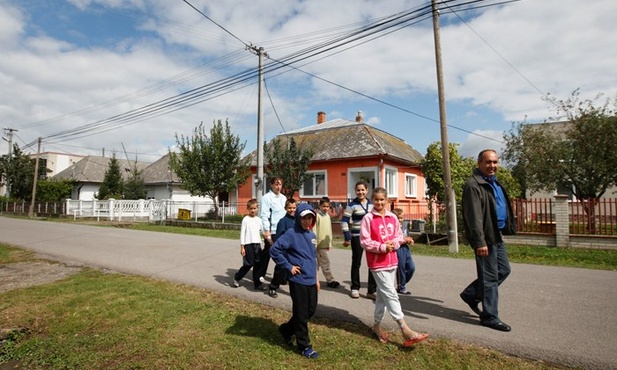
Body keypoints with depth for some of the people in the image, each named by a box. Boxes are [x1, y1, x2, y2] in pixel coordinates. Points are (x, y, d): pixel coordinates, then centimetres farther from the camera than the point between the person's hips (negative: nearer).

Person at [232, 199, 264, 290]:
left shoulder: (259, 220, 8)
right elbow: (242, 233, -6)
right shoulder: (245, 219, -5)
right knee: (248, 264, 0)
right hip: (248, 244, -5)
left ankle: (257, 283, 15)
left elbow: (261, 232, 12)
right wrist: (242, 247, -9)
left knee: (257, 264, 6)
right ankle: (237, 277, 22)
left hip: (257, 244, 5)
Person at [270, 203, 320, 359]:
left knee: (311, 310, 16)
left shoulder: (312, 235, 10)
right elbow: (274, 249, -20)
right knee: (301, 314, 4)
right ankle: (304, 346, 21)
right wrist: (288, 266, -16)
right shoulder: (291, 233, -13)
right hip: (298, 280, -7)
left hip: (311, 280, 8)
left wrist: (316, 277, 18)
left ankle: (287, 330, 36)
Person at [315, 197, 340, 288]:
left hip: (325, 244, 7)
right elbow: (314, 231, -14)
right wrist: (315, 243, -16)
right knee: (325, 262, -2)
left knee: (317, 263, 15)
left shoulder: (328, 216, 11)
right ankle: (330, 280, 7)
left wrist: (330, 243, 16)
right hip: (320, 244, -7)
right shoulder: (317, 216, -12)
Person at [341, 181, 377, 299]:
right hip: (357, 237, -4)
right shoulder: (352, 205, -8)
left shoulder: (371, 204, 8)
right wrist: (347, 237, -13)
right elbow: (344, 221, -9)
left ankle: (371, 291, 12)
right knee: (356, 263, 8)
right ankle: (355, 288, 24)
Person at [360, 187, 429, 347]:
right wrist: (382, 247, -20)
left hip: (391, 261, 6)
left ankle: (377, 325, 28)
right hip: (377, 262, -6)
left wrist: (393, 244, -10)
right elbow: (364, 241, -12)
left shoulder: (393, 217, 5)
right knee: (391, 294, -6)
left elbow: (399, 237, 11)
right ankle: (405, 330, -1)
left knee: (383, 295, 14)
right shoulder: (368, 218, -10)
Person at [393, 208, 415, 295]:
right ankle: (401, 288, 17)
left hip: (406, 249, 8)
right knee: (401, 269, 1)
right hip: (398, 249, -8)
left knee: (411, 267, 7)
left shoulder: (403, 227, 15)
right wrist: (405, 240, -16)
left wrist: (409, 240, 3)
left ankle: (401, 284, 25)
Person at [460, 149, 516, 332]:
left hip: (497, 235, 10)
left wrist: (508, 228, 21)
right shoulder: (473, 185, -17)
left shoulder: (495, 183, 15)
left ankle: (471, 294, 29)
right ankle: (490, 317, 14)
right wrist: (480, 242, -26)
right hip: (485, 238, -10)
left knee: (503, 270, 18)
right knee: (490, 277, -1)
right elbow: (474, 217, -23)